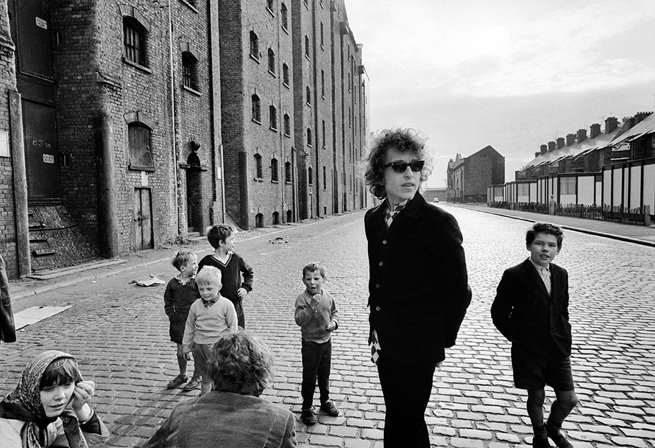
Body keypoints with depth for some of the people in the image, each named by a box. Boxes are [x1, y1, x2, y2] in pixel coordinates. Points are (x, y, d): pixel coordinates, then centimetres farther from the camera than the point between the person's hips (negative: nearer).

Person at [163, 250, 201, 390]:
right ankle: (182, 376, 36)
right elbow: (168, 302, 11)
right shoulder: (173, 283, -2)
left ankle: (196, 378, 27)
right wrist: (172, 316, 3)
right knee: (181, 351, 15)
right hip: (179, 323, 3)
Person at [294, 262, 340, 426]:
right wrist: (312, 306, -36)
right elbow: (299, 320, -27)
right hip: (310, 343, -4)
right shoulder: (302, 299, -17)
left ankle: (325, 401, 40)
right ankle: (307, 408, 23)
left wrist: (334, 322, -6)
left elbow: (335, 312, 13)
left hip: (326, 340, 5)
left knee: (325, 374, 20)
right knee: (309, 377, 6)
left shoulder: (328, 296, -2)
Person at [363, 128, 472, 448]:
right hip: (384, 343, 6)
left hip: (417, 349, -5)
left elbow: (458, 292, -11)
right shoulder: (373, 219, 3)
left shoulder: (439, 223, -16)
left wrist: (439, 341, -4)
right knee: (406, 422, 22)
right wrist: (376, 326, 11)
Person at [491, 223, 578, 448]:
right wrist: (517, 337, -6)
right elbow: (499, 312, -9)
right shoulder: (514, 275, -15)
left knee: (569, 399, 11)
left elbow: (563, 310, 15)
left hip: (558, 349, 5)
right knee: (536, 398, 11)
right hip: (529, 352, -5)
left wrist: (565, 340, 9)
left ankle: (553, 428, 42)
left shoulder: (561, 274, 3)